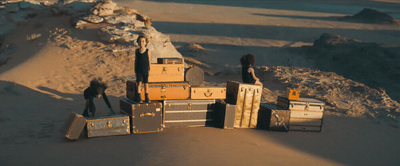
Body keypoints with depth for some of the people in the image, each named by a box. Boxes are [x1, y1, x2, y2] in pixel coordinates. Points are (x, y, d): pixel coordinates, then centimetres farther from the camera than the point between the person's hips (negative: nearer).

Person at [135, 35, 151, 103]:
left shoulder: (147, 51, -4)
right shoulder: (136, 51, 2)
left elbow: (149, 61, 0)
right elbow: (136, 61, 7)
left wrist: (149, 69, -4)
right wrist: (135, 70, 5)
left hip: (145, 70, -1)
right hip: (139, 70, 1)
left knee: (146, 84, 7)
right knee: (139, 83, -1)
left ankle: (146, 98, 16)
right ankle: (139, 98, 6)